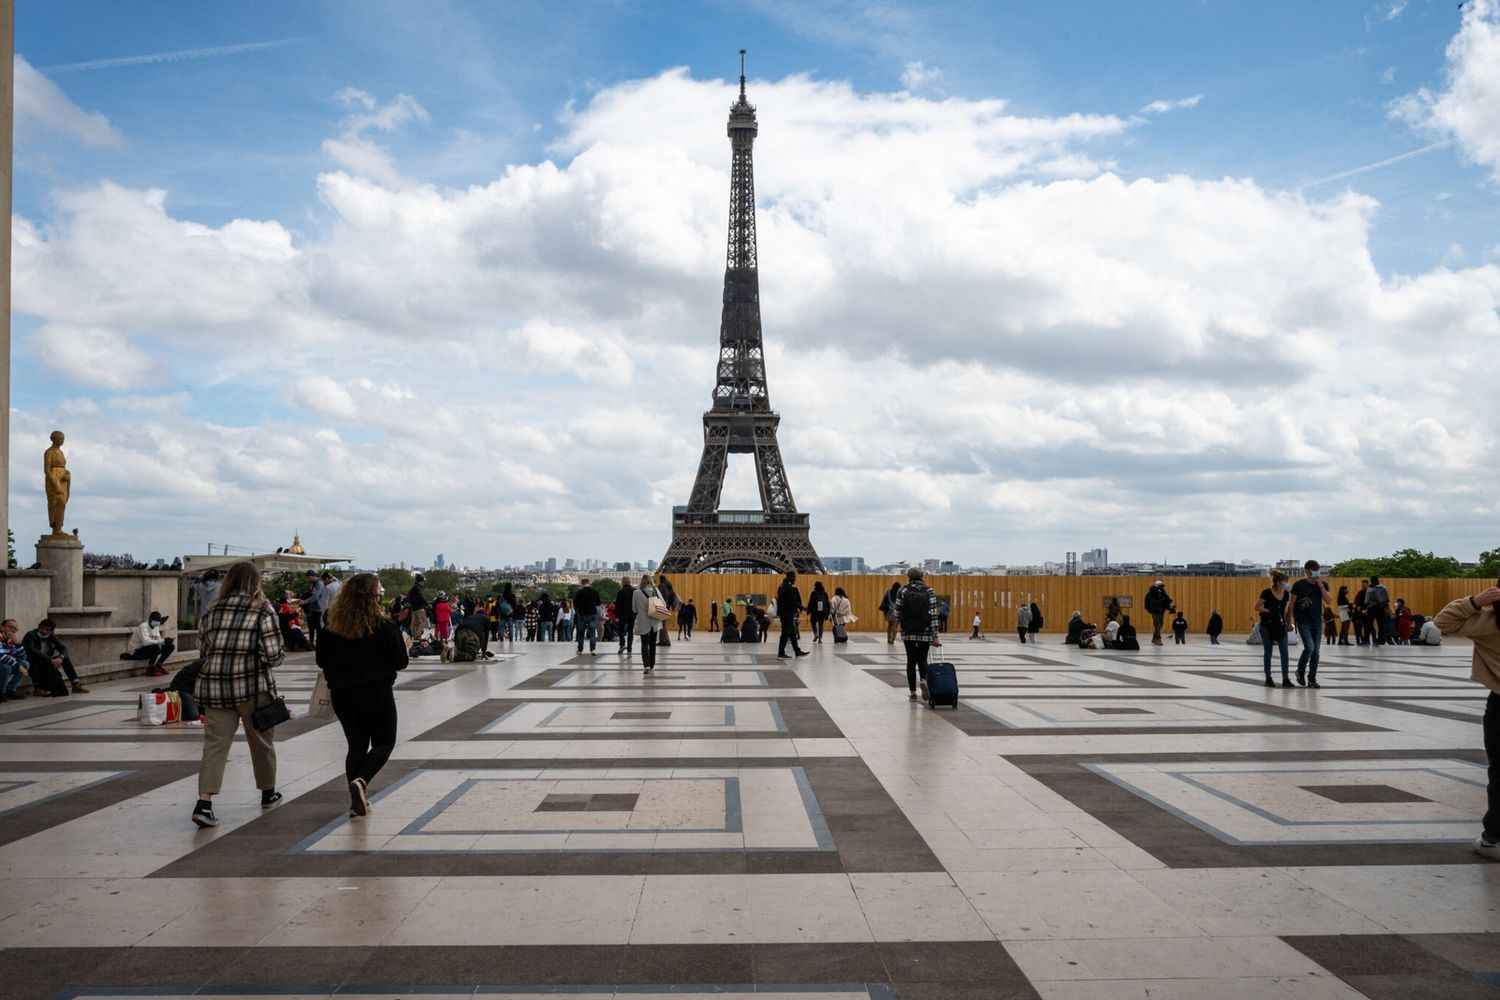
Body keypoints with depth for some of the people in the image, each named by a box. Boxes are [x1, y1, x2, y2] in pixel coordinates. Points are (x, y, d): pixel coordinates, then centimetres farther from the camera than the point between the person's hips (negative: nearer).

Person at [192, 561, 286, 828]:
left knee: (215, 744, 2)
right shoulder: (263, 610, -3)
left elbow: (202, 650, 15)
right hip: (252, 686, -3)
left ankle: (204, 803, -11)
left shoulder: (213, 611, 11)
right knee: (262, 740, 14)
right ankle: (268, 793, 31)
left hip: (213, 686, 3)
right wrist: (279, 656, 12)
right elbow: (272, 655, -9)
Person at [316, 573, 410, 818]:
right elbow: (399, 662, -8)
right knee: (384, 743, 11)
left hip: (343, 695, 4)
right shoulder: (383, 625, -13)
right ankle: (361, 781, -14)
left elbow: (322, 662, 5)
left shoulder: (331, 627, -3)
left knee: (356, 745, 15)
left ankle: (358, 801, 13)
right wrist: (404, 645, 11)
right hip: (377, 694, -4)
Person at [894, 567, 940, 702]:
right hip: (925, 632, 0)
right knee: (922, 659, 13)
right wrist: (935, 636, -5)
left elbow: (897, 614, -2)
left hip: (908, 632, 0)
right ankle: (924, 680, -17)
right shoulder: (929, 591, -2)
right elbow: (933, 615, -6)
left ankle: (913, 692, 8)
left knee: (911, 661, 10)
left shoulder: (902, 591, -2)